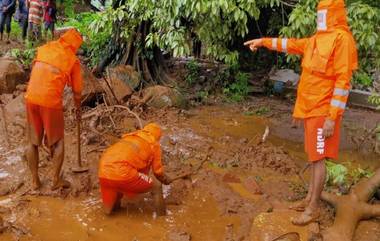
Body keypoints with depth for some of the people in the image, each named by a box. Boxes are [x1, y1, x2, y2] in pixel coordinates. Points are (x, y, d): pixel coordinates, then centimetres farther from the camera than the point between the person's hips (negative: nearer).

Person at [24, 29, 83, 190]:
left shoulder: (45, 48, 10)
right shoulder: (73, 60, 0)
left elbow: (35, 71, 13)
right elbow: (77, 91, 6)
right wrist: (78, 108, 22)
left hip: (31, 97, 4)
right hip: (50, 101, -4)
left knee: (33, 141, 16)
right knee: (57, 141, 15)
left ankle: (35, 180, 23)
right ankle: (56, 180, 17)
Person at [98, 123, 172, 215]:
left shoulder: (128, 137, 31)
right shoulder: (154, 145, 16)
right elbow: (158, 172, 19)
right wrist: (166, 180, 40)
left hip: (103, 173, 6)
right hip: (122, 172, -6)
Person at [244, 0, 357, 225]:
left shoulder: (342, 38, -14)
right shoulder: (316, 39, 13)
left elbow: (343, 81, -19)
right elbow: (291, 44, 29)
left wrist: (333, 117, -22)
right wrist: (263, 41, 30)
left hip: (323, 111, -8)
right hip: (310, 107, 9)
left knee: (318, 158, -3)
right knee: (314, 156, 14)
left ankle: (314, 208, 5)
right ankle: (311, 197, 24)